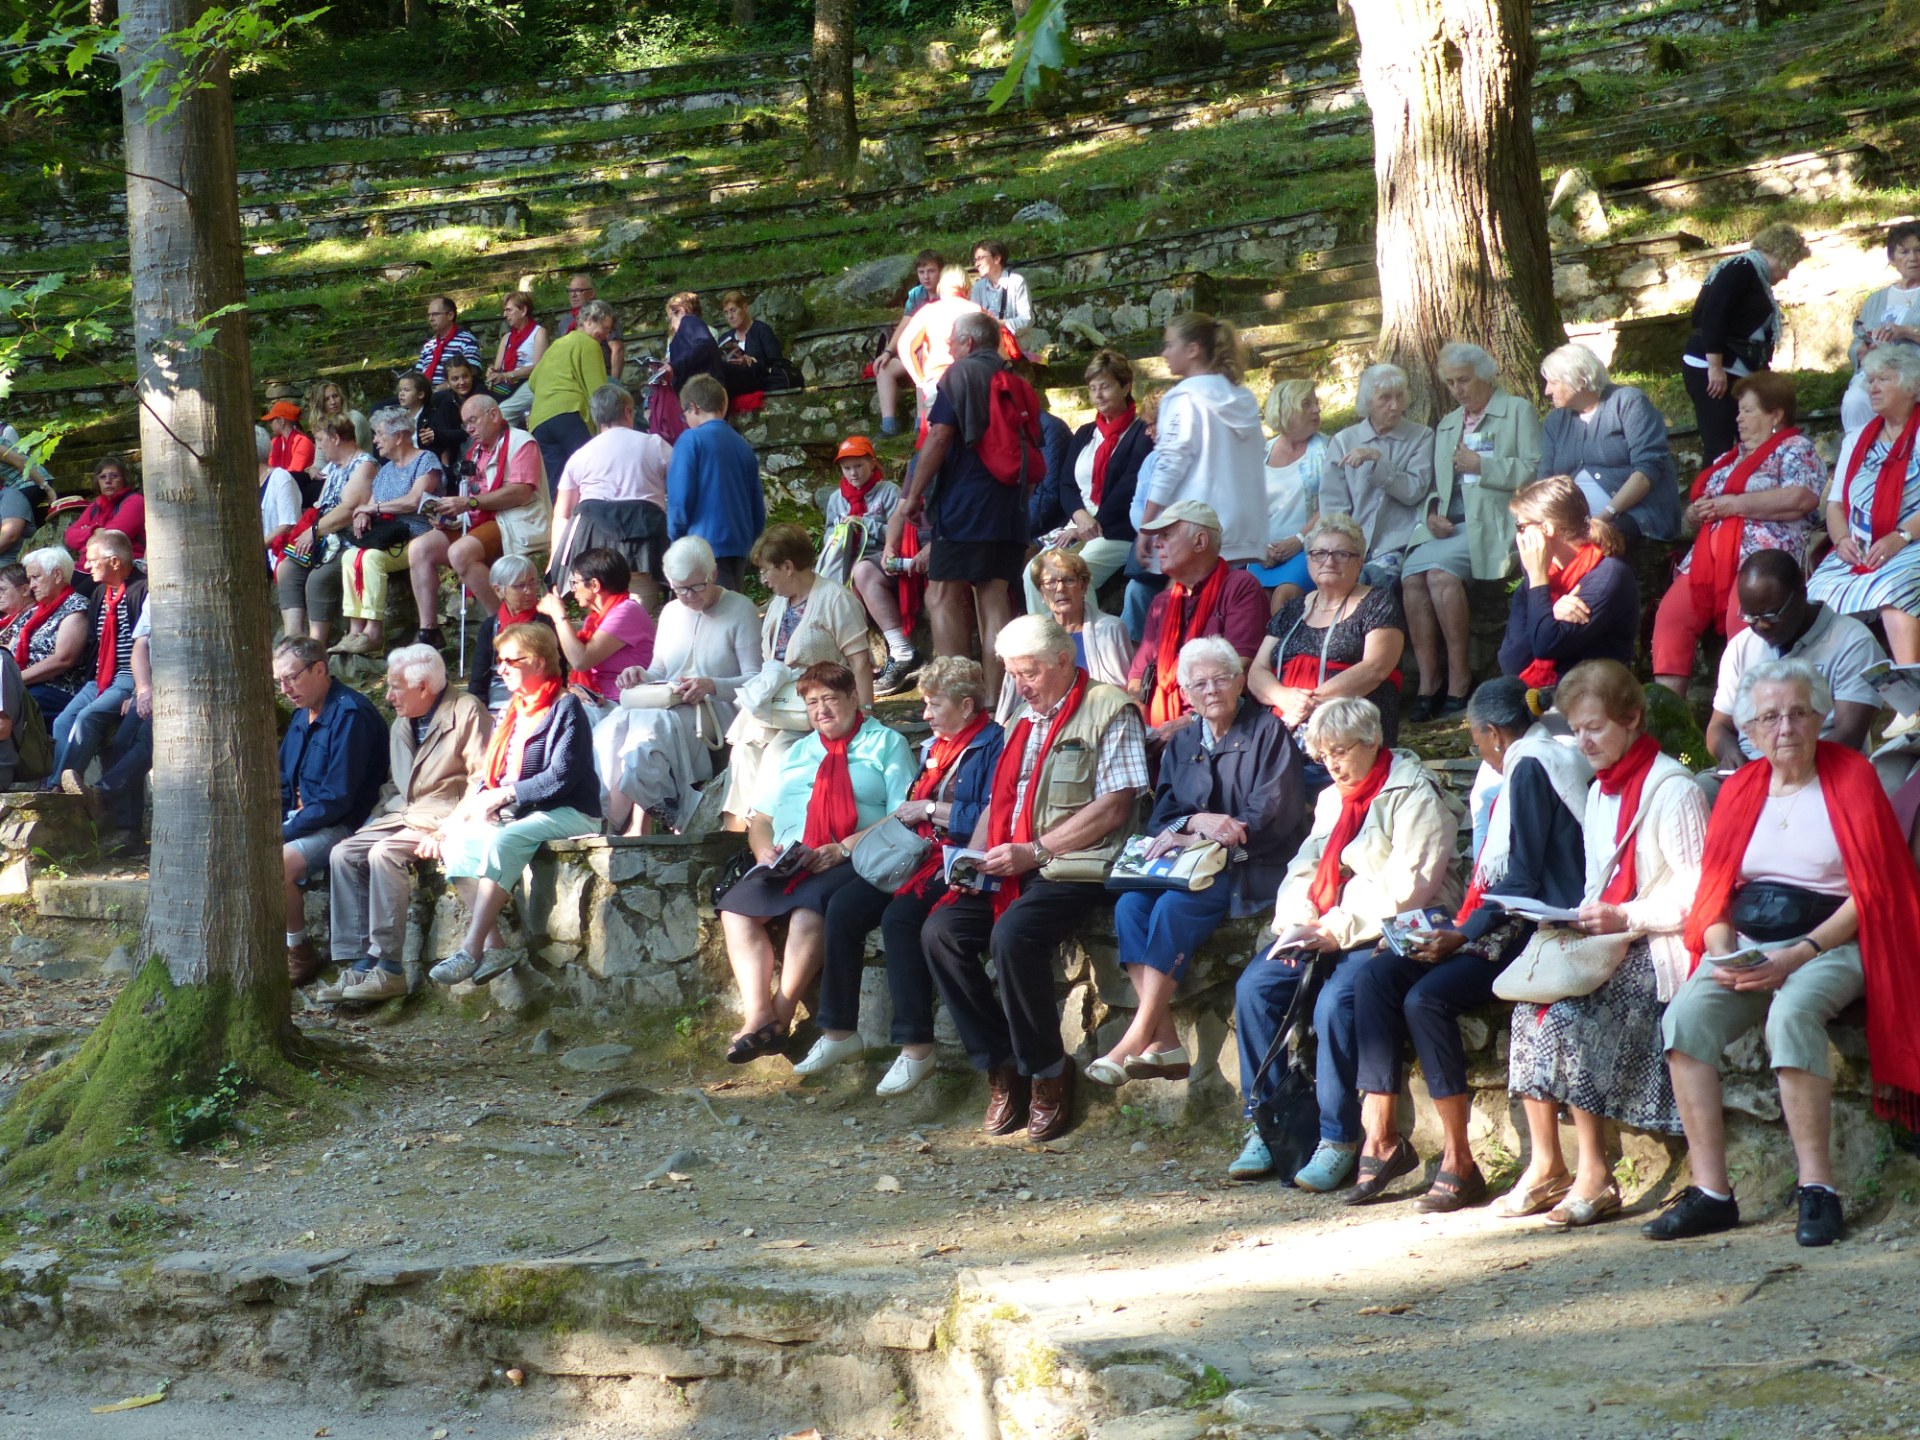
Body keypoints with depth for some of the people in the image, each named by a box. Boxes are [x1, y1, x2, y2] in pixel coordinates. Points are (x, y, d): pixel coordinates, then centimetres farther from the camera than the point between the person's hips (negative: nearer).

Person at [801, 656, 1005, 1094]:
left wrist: (929, 810, -12)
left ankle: (916, 1047, -26)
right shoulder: (933, 746, 21)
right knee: (844, 906, -11)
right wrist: (902, 818, 8)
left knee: (900, 917, -31)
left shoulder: (994, 745, -7)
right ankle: (839, 1031, -4)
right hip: (917, 855, 9)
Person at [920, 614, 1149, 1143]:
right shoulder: (1021, 719, 23)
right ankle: (1000, 1067, -7)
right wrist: (975, 856, 3)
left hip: (1073, 868, -8)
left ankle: (1047, 1073, -14)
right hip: (1007, 873, 8)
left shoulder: (1109, 711, -2)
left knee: (1012, 935, -32)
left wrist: (1034, 851, -15)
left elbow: (1113, 807, -12)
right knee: (941, 930, -16)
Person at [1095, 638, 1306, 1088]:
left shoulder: (1267, 732, -1)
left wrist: (1192, 836, -14)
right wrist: (1198, 821, -14)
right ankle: (1164, 1044, -28)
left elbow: (1273, 816, -11)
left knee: (1174, 907, -32)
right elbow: (1160, 819, 11)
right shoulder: (1181, 745, 18)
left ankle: (1138, 1037, -28)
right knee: (1130, 904, -24)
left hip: (1253, 867, -6)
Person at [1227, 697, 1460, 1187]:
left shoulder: (1414, 796, -8)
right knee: (1255, 986, -12)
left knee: (1336, 1000, -32)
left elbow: (1405, 890, -17)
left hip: (1391, 933, -8)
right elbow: (1304, 870, 17)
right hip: (1326, 931, 8)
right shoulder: (1332, 798, 19)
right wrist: (1298, 923, -4)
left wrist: (1338, 930, -20)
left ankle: (1339, 1140, -22)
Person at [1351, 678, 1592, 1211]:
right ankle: (1379, 1130, -10)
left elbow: (1523, 882, -16)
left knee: (1427, 997, -27)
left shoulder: (1530, 769, -10)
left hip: (1535, 935, -10)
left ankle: (1458, 1161, -20)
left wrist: (1464, 935, -18)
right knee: (1378, 972, -5)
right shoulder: (1523, 769, 22)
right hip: (1510, 927, 10)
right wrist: (1459, 931, 12)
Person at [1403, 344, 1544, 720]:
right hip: (1448, 526, 6)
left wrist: (1482, 466, -7)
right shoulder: (1446, 426, 29)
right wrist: (1432, 513, 5)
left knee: (1440, 571, -33)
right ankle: (1428, 682, -26)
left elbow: (1535, 473, -3)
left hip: (1494, 522, -6)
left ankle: (1458, 681, -26)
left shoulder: (1518, 412, 9)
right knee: (1411, 575, -26)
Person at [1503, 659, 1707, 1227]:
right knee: (1530, 1000, -18)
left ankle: (1594, 1175, -21)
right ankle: (1544, 1165, -14)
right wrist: (1585, 919, 5)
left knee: (1566, 1010, -28)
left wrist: (1626, 919, -20)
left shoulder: (1672, 789, -9)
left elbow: (1698, 895, -15)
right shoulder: (1600, 792, 20)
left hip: (1657, 948, -8)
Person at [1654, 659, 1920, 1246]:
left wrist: (1797, 956, -16)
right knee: (1685, 1017, -25)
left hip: (1828, 944, -4)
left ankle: (1817, 1189, -31)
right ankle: (1710, 1193, -25)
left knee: (1792, 1013, -37)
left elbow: (1871, 893, -6)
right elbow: (1713, 895, 13)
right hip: (1746, 946, 4)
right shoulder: (1740, 790, 14)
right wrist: (1725, 955, -9)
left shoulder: (1851, 777, 1)